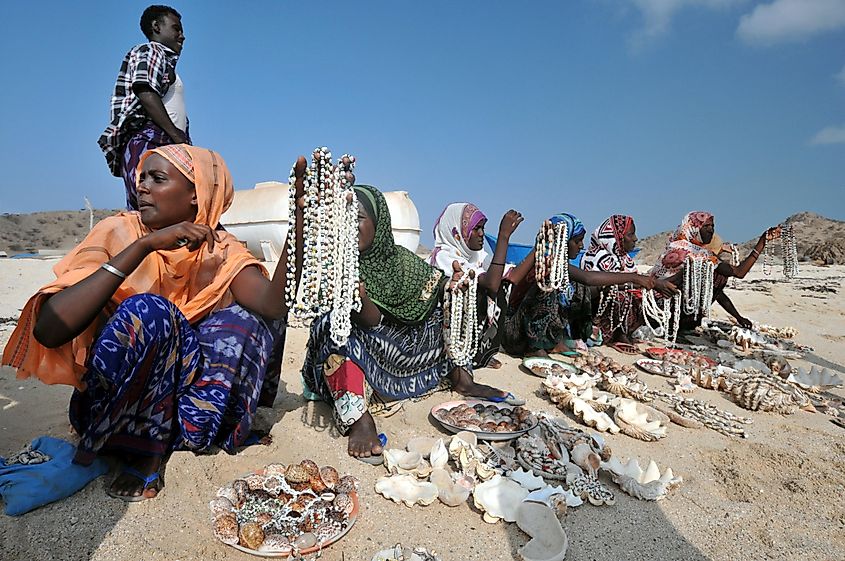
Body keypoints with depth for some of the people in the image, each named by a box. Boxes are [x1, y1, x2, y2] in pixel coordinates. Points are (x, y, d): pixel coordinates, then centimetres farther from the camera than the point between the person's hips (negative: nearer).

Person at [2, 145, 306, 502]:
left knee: (246, 321, -21)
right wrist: (144, 245, -29)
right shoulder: (119, 233, -9)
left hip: (177, 393, 3)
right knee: (145, 310, -28)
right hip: (107, 403, -2)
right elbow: (48, 329, -23)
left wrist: (299, 217, -35)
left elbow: (275, 305, -25)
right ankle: (148, 450, -13)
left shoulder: (219, 250, -5)